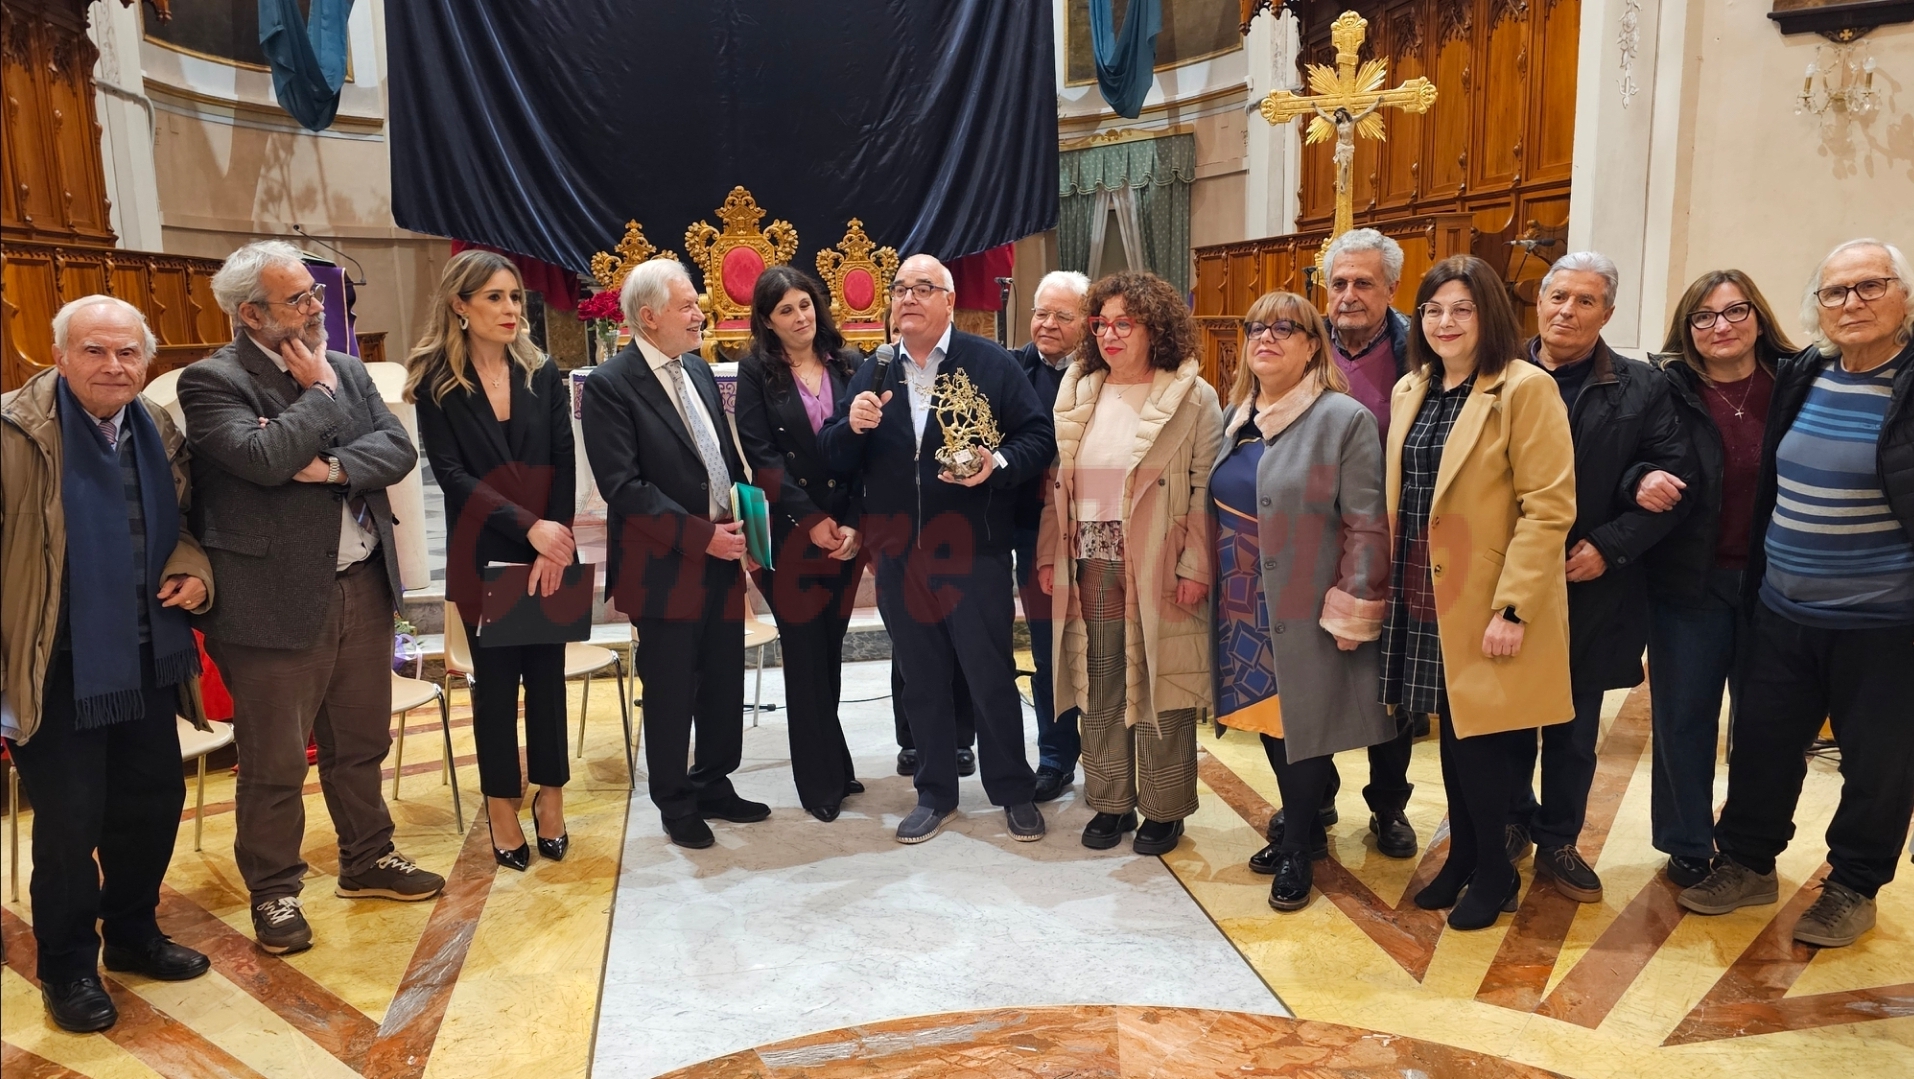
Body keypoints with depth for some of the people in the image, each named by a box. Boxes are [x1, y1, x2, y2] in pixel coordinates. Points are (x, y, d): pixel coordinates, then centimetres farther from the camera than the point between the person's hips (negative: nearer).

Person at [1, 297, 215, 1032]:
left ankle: (132, 932, 37)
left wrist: (192, 570, -2)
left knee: (154, 801, 16)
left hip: (147, 660, 6)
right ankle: (67, 968, 24)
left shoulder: (160, 434, 5)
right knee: (70, 820, 4)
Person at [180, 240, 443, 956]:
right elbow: (263, 458, -25)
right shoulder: (211, 382, -9)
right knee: (274, 762, 6)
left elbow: (400, 449, 0)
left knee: (361, 743, 19)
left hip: (363, 587, 6)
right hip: (275, 600, -6)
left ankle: (367, 860, 37)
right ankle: (274, 892, 24)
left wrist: (333, 467, -17)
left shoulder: (346, 369, 10)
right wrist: (319, 394, -13)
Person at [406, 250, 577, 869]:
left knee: (546, 670, 7)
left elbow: (565, 465, 0)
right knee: (495, 675, 5)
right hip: (484, 551, -2)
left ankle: (550, 795, 19)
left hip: (552, 546, 2)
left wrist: (555, 541, -13)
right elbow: (451, 474, -9)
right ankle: (502, 805, 17)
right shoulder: (436, 382, -2)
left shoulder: (543, 374, 6)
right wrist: (527, 525, -19)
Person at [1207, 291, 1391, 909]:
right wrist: (1210, 581, 12)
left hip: (1305, 609, -6)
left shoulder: (1345, 419, -10)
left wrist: (1351, 613, -17)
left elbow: (1367, 525, -14)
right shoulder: (1235, 418, 10)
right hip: (1244, 607, 6)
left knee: (1301, 720, 2)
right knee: (1267, 715, 13)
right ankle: (1303, 827, 32)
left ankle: (1297, 849, 21)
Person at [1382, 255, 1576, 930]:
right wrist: (1391, 586, 9)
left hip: (1487, 602, -6)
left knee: (1482, 738, 1)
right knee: (1451, 730, 15)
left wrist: (1512, 607, -20)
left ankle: (1494, 870, 20)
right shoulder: (1410, 391, 10)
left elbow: (1549, 507, -16)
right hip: (1424, 595, 6)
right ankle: (1462, 856, 30)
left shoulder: (1526, 389, -11)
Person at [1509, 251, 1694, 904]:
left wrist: (1609, 546, -12)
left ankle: (1559, 840, 27)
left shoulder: (1641, 388, 1)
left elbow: (1675, 482, -2)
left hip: (1591, 590, 1)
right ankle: (1512, 822, 31)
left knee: (1574, 727, 12)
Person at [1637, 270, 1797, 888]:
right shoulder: (1665, 388, -6)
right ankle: (1687, 846, 24)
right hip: (1689, 581, -1)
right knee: (1683, 716, 7)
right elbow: (1627, 469, -2)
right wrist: (1641, 482, -24)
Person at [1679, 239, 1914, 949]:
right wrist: (1753, 584, 13)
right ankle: (1748, 862, 31)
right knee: (1761, 741, 13)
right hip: (1782, 612, 5)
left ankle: (1853, 886, 29)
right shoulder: (1801, 379, 4)